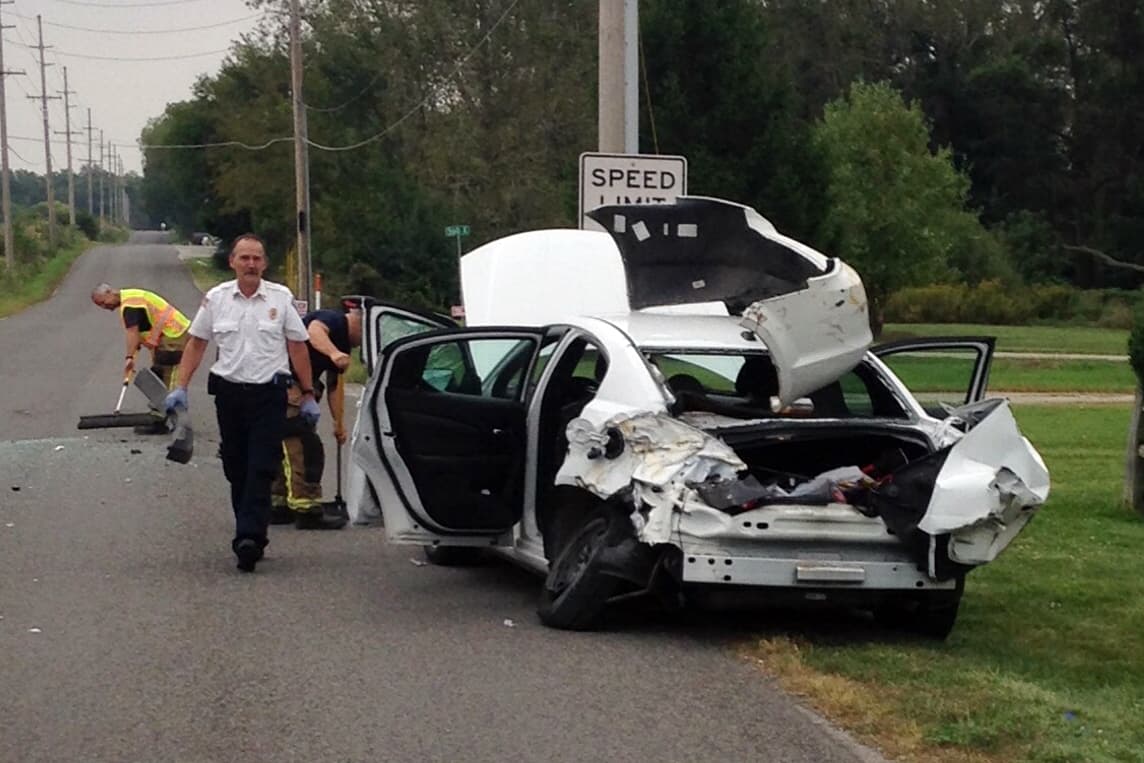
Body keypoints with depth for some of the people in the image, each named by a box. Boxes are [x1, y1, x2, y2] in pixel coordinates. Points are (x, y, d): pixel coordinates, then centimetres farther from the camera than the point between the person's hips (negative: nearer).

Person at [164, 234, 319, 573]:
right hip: (229, 392, 3)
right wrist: (180, 388, 3)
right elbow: (196, 344, 10)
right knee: (236, 469, 8)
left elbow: (298, 347, 5)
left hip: (269, 393, -3)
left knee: (261, 469, -11)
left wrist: (307, 395, 3)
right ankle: (252, 536, 20)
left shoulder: (281, 298, 1)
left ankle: (248, 538, -18)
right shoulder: (215, 299, 4)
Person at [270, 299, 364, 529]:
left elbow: (335, 384, 22)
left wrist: (339, 423, 18)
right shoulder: (334, 320, -9)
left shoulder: (342, 344, 20)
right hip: (282, 380, -11)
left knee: (286, 445, 18)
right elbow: (314, 331, -32)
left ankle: (278, 504, 26)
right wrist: (334, 353, -49)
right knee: (303, 445, -12)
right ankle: (307, 508, -14)